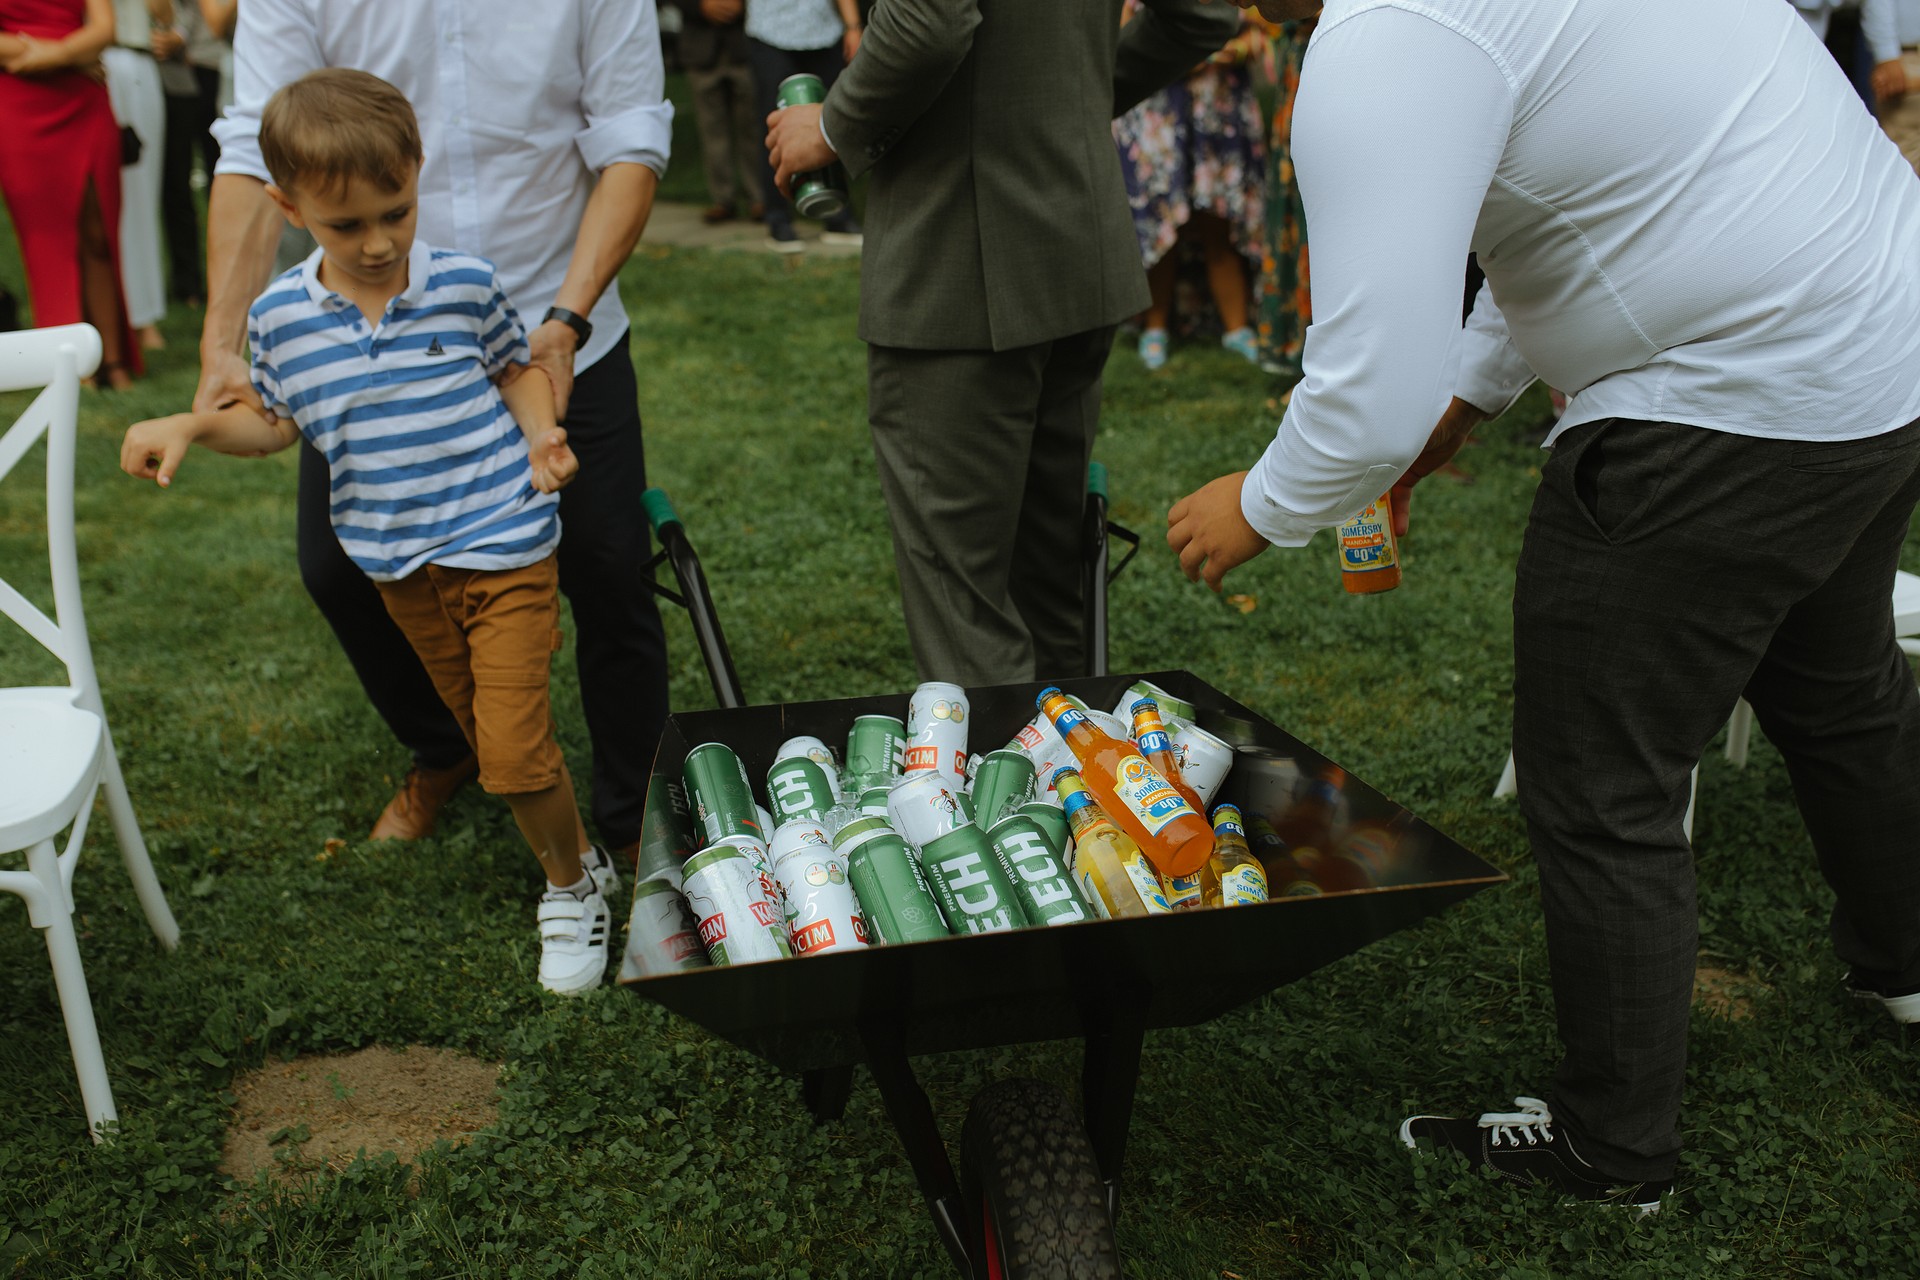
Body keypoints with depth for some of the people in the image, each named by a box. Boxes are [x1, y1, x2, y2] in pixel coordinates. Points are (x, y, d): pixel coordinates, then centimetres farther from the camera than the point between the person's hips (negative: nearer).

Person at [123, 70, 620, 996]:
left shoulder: (465, 286, -10)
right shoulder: (279, 315, -3)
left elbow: (516, 371, 5)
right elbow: (276, 421, 12)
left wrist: (541, 434, -13)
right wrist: (193, 427, -5)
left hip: (504, 544, -4)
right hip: (399, 565, 4)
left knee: (514, 751, -8)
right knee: (483, 736, 18)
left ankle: (574, 890, 17)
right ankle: (574, 863, 39)